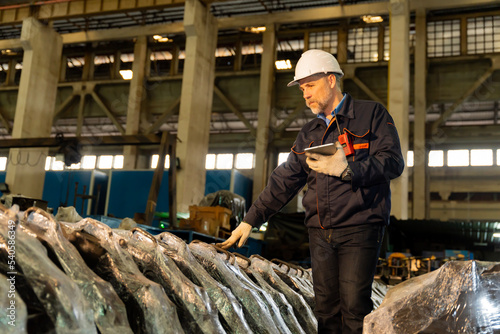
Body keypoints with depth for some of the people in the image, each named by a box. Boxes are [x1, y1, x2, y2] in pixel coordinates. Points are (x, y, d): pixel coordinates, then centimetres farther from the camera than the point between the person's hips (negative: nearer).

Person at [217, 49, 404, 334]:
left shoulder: (372, 114, 2)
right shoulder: (309, 134, 18)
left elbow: (393, 162, -8)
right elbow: (284, 181, 17)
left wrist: (346, 168, -20)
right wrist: (251, 220, 11)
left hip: (360, 228, -5)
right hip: (321, 232, 5)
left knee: (354, 307, -10)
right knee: (326, 308, 6)